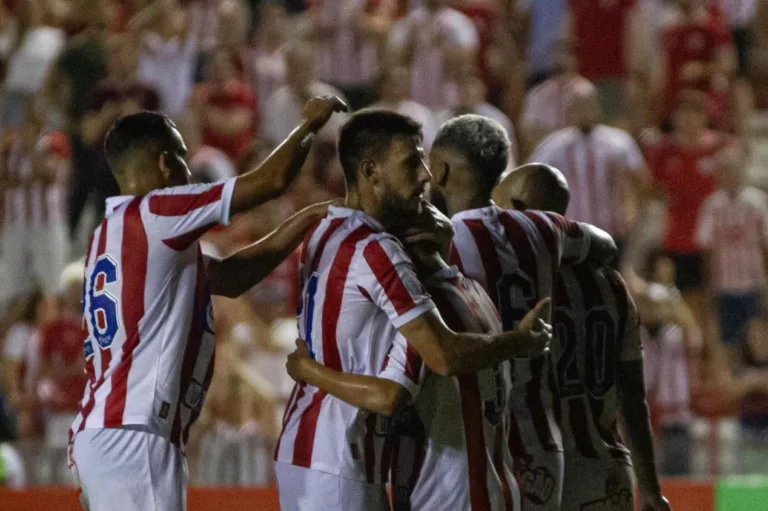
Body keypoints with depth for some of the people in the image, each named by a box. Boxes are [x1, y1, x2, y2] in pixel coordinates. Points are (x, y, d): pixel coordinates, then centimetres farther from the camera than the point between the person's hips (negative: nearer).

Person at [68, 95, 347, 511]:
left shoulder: (113, 233, 21)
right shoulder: (154, 215, -6)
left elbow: (228, 277, 26)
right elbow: (272, 180, -5)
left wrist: (303, 224, 23)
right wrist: (309, 124, 14)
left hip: (98, 436, 10)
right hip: (133, 438, -10)